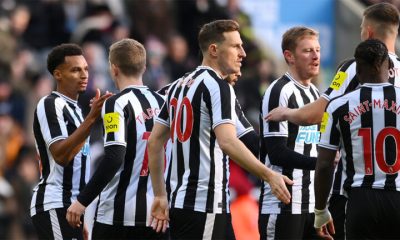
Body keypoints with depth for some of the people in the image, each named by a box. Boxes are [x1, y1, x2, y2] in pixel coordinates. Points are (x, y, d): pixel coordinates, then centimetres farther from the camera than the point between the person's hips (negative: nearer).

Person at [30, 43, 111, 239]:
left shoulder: (72, 107, 21)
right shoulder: (50, 105, -9)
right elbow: (61, 155, -22)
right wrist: (92, 118, -27)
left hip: (70, 205, 10)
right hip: (55, 206, -10)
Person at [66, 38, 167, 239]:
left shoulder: (117, 104, -8)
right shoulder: (161, 102, 10)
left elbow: (114, 158, -18)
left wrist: (83, 201, -16)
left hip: (119, 212, -5)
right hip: (158, 211, 5)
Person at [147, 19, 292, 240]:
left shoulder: (179, 86, 15)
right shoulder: (218, 86, -11)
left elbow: (154, 142, 17)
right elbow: (227, 142, -25)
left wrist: (160, 195, 20)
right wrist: (269, 176, -27)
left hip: (180, 203, 9)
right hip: (206, 205, -9)